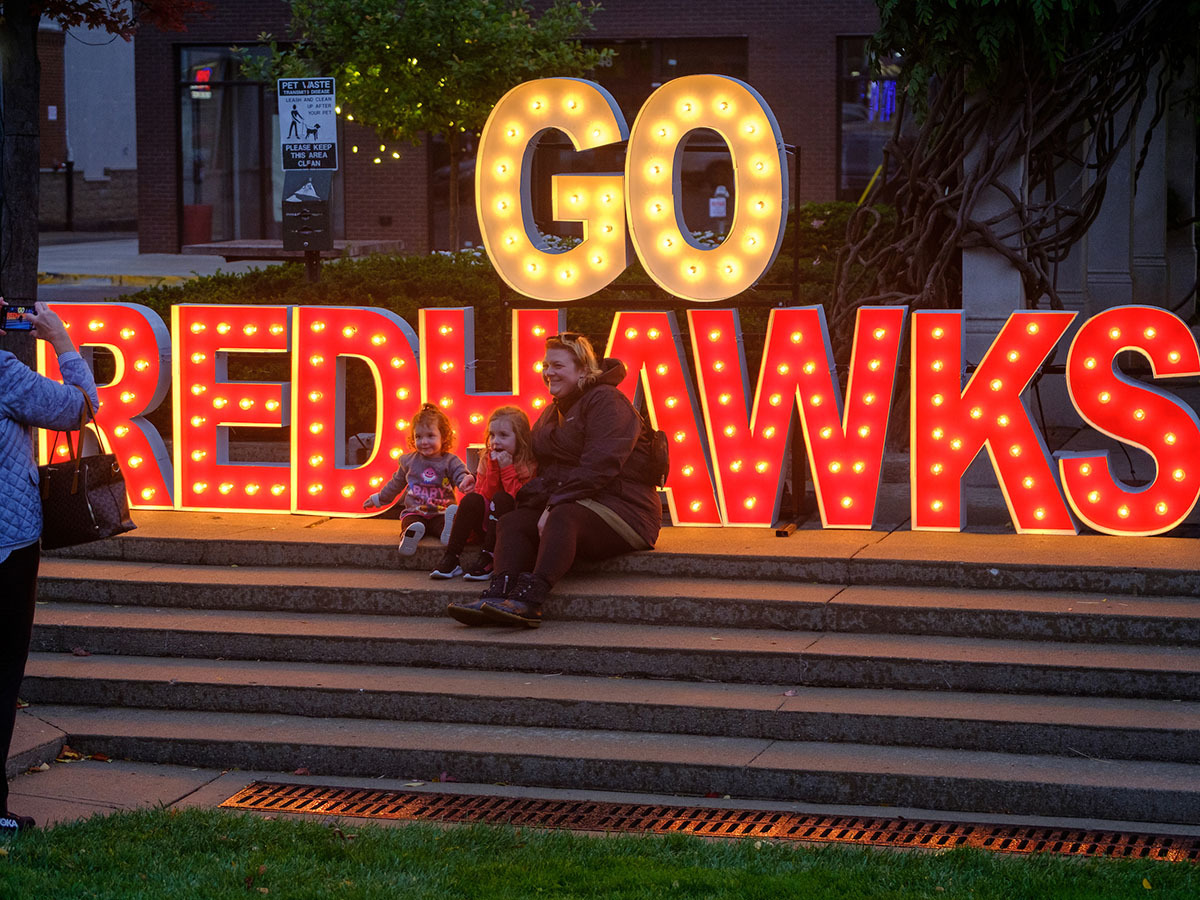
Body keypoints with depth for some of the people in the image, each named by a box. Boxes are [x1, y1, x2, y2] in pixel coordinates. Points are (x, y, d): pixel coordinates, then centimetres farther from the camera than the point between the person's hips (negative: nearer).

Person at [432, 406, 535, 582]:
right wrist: (493, 469, -17)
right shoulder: (487, 460, 3)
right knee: (472, 499, -25)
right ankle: (450, 559, -27)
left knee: (501, 499, -30)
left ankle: (486, 561, -32)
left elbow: (519, 500, -20)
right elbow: (484, 496, -7)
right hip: (487, 521, 4)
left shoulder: (529, 465, -10)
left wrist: (507, 469, -21)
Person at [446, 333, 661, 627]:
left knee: (564, 518, -37)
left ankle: (530, 598, -54)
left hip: (622, 511, -8)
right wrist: (534, 500, -7)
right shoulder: (552, 413, 22)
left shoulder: (606, 401, -7)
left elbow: (599, 466, -19)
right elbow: (542, 469, 16)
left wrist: (555, 506, -22)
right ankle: (499, 593, -40)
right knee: (513, 521, -15)